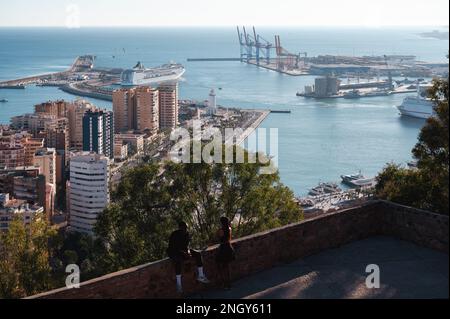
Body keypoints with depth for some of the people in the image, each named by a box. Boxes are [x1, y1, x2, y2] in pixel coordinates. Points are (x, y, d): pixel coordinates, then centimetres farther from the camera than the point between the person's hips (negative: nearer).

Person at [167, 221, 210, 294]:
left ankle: (200, 276, -4)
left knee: (198, 254, -6)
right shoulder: (174, 235, -22)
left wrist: (188, 251, -14)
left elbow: (186, 245, 9)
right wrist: (183, 253, -30)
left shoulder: (187, 234, -2)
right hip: (173, 252, -8)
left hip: (183, 251, 8)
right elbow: (172, 248, -24)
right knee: (178, 260, -38)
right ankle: (178, 284, -39)